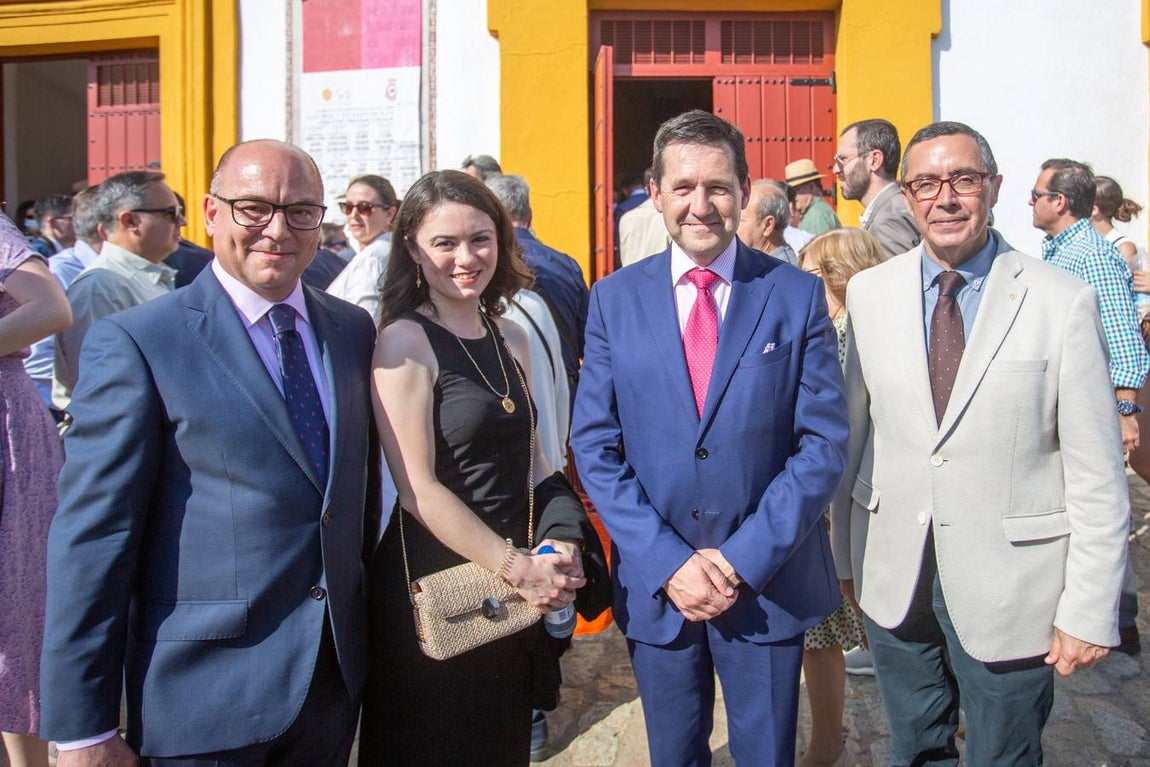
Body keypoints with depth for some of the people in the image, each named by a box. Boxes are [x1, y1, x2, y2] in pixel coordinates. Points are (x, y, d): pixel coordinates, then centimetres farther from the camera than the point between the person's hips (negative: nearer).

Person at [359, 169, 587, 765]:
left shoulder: (510, 337, 7)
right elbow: (417, 487, -18)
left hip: (517, 590, 6)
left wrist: (557, 546, -4)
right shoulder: (404, 341, -13)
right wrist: (518, 566, -16)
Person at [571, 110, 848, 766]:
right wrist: (667, 562, -12)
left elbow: (824, 444, -7)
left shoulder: (798, 296, -5)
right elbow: (596, 446, -3)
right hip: (655, 586, 1)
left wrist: (743, 559, -13)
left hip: (769, 583, -1)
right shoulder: (614, 300, -1)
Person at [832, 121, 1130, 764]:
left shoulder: (1065, 302, -10)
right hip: (894, 578, 3)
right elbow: (851, 432, 5)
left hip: (1010, 587, -2)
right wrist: (847, 554, 8)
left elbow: (1097, 476, -9)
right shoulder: (870, 292, 0)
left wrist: (1090, 612, -9)